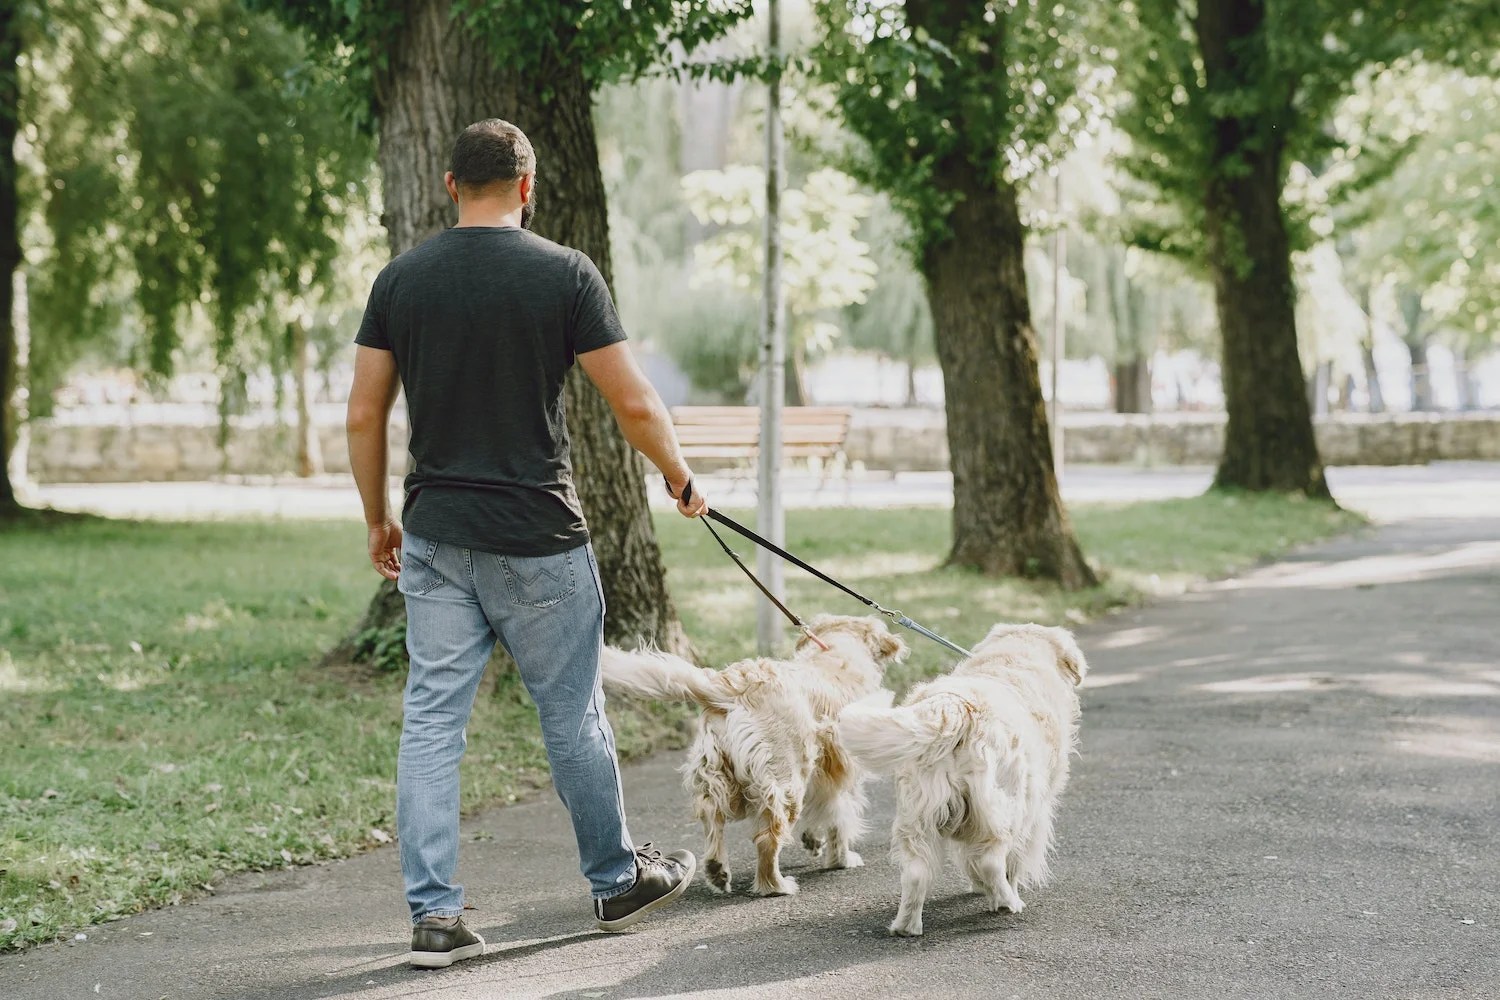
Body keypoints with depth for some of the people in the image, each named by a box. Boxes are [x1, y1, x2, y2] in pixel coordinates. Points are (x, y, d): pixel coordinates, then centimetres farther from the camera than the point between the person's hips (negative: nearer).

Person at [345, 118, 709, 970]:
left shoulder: (402, 279, 3)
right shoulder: (564, 273, -7)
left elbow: (364, 415, 4)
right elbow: (634, 403, -7)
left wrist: (378, 520, 16)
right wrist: (682, 481, 10)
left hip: (434, 539, 3)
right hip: (538, 540, -3)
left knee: (431, 723, 5)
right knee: (573, 716, 11)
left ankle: (436, 914, 3)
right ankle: (618, 881, 28)